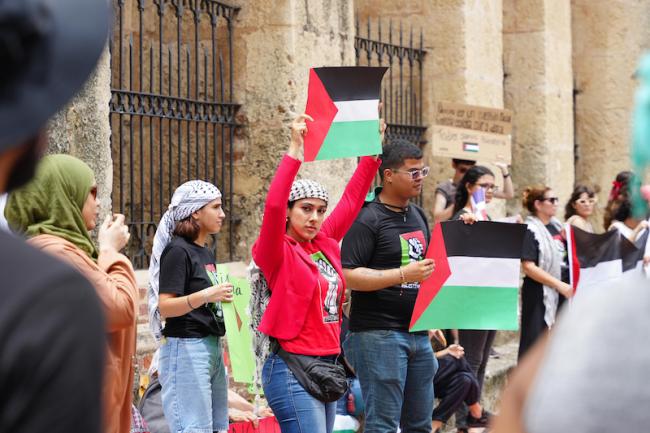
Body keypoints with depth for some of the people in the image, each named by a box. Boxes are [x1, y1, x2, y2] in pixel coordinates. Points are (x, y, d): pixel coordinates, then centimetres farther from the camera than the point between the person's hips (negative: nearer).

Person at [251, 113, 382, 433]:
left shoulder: (324, 245, 10)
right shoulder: (278, 253, -8)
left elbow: (351, 200, 17)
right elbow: (273, 205, -24)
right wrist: (295, 151, -27)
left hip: (327, 367, 8)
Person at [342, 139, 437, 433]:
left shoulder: (418, 215, 15)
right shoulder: (368, 219, -11)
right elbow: (347, 275, -19)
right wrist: (403, 274, -23)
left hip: (418, 331, 8)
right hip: (379, 334, -8)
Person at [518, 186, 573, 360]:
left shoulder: (557, 227, 11)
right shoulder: (530, 231, -11)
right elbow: (529, 267, -18)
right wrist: (559, 285, -20)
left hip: (560, 293, 7)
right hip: (538, 295, -7)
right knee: (534, 344, -4)